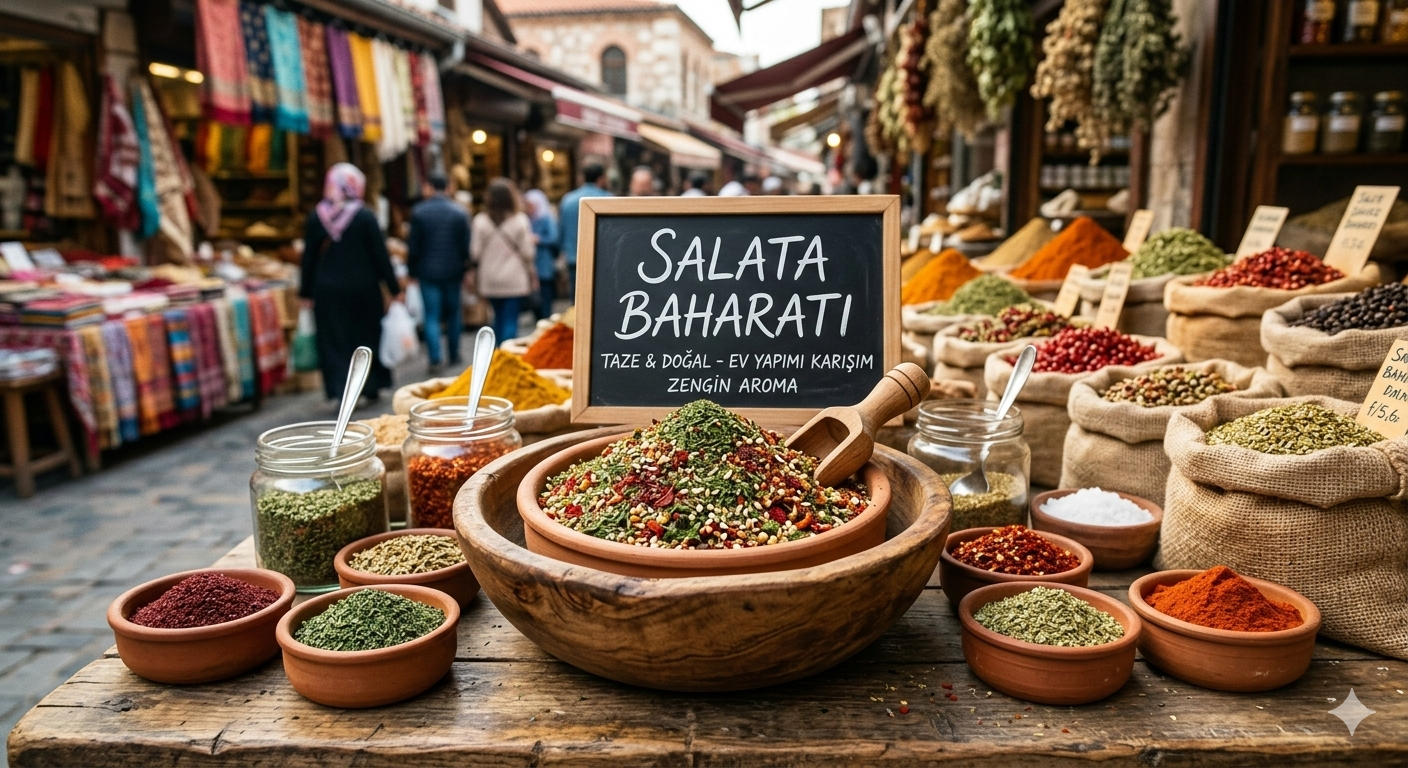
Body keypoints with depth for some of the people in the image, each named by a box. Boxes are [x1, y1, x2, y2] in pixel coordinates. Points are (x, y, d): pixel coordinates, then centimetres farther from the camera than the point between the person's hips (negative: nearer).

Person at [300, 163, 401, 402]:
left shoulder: (316, 217, -1)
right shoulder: (365, 216, -9)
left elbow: (309, 257, 3)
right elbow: (381, 255, -7)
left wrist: (306, 292, 11)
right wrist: (394, 289, -1)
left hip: (328, 292, 1)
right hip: (362, 289, -1)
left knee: (334, 340, 7)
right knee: (366, 336, 14)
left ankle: (340, 389, 1)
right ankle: (371, 386, 23)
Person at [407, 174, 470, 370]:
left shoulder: (418, 212, -6)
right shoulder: (460, 212, -2)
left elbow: (413, 246, -4)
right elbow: (466, 245, -1)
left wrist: (412, 271, 6)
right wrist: (464, 269, 9)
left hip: (427, 271, -2)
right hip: (453, 271, 2)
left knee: (432, 316, 1)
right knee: (453, 314, 14)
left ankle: (435, 358, -9)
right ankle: (454, 355, 20)